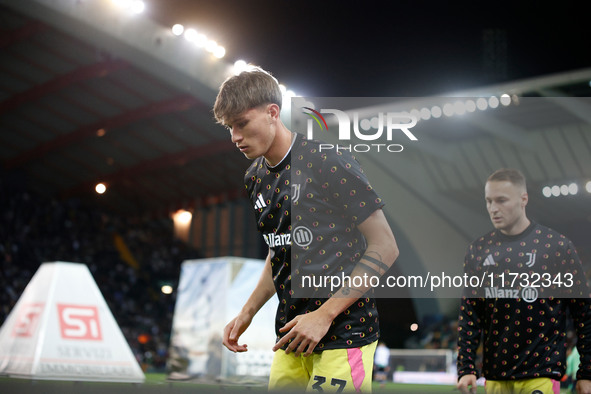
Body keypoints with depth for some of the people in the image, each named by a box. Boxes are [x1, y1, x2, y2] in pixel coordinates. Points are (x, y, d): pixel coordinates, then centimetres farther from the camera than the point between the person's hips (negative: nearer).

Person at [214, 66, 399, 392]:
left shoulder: (327, 161, -14)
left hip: (343, 332, -6)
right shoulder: (255, 177, 9)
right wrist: (247, 312, 10)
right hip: (291, 336, 7)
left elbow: (385, 247, -13)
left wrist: (324, 314, -16)